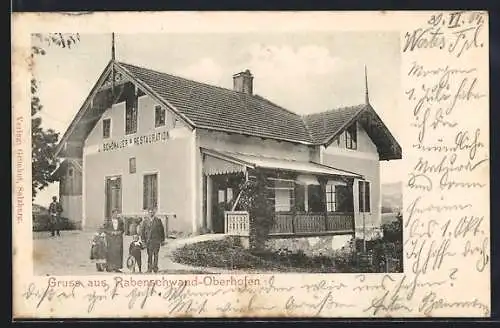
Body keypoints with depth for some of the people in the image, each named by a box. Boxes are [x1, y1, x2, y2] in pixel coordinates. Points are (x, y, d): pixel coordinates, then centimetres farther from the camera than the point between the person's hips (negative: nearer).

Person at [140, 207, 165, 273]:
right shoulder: (145, 220, 6)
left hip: (157, 240, 0)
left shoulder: (158, 220, 5)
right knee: (149, 255, 1)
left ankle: (155, 268, 7)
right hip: (148, 240, 0)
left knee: (156, 254, -1)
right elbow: (142, 231, 7)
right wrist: (143, 240, 0)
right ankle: (149, 268, 9)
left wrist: (163, 240, 6)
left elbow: (162, 230, 9)